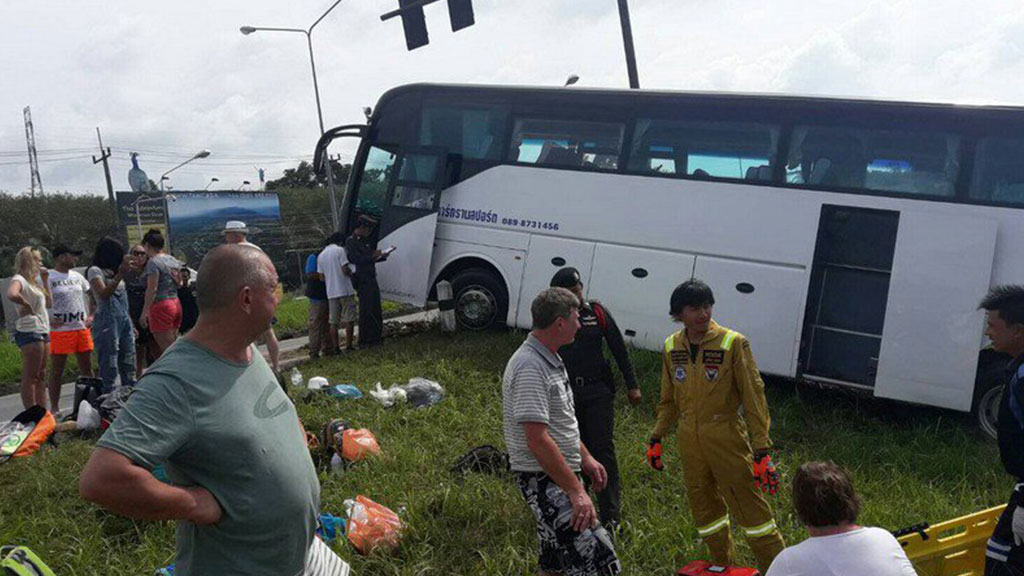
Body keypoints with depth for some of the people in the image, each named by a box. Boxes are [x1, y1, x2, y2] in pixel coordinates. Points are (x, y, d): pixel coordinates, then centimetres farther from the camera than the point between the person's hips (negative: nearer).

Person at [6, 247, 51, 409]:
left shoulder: (32, 281, 20)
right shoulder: (18, 279, -8)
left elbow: (49, 303, 23)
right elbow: (11, 294, -31)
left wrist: (45, 280, 20)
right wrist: (26, 305, -16)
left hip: (42, 331, 9)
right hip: (29, 331, -9)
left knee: (41, 376, 10)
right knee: (30, 377, -7)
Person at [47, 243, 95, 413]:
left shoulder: (77, 276, 13)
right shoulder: (48, 278, -6)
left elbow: (91, 296, 22)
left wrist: (91, 315, 11)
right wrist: (48, 320, -20)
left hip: (82, 328, 6)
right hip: (59, 331, -6)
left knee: (87, 369, 10)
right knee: (56, 371, 1)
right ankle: (54, 408, 7)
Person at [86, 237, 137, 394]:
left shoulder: (113, 271, 19)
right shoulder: (95, 271, -3)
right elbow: (104, 294, -19)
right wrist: (120, 274, -26)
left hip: (124, 319, 8)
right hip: (107, 320, -8)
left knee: (128, 363, 9)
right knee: (109, 367, -9)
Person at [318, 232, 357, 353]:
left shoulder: (321, 256, 12)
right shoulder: (339, 250, -5)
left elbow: (322, 277, 11)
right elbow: (345, 270, -13)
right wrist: (351, 273, 7)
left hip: (331, 292, 5)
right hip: (345, 290, -5)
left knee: (334, 322, 7)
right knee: (349, 319, 2)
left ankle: (335, 347, 5)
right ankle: (349, 345, 1)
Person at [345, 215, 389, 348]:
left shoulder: (365, 241, 18)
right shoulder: (351, 242, -11)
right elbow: (358, 260, -21)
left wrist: (382, 256, 8)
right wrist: (373, 256, -19)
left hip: (372, 280, 9)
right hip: (362, 282, -9)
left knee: (376, 311, 13)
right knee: (366, 311, -7)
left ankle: (376, 337, 22)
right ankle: (364, 341, -2)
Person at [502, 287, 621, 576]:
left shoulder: (549, 360, 12)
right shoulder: (530, 367, -22)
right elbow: (537, 439, -26)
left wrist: (585, 458, 20)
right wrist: (576, 490, -24)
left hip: (559, 475, 11)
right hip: (543, 479, -11)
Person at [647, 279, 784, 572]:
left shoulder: (733, 343, -12)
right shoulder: (671, 347, 2)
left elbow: (753, 396, -11)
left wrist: (762, 450, -14)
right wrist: (657, 438, 14)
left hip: (726, 437, -5)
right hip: (689, 441, 5)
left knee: (749, 505, -2)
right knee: (703, 507, 16)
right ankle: (724, 566, 34)